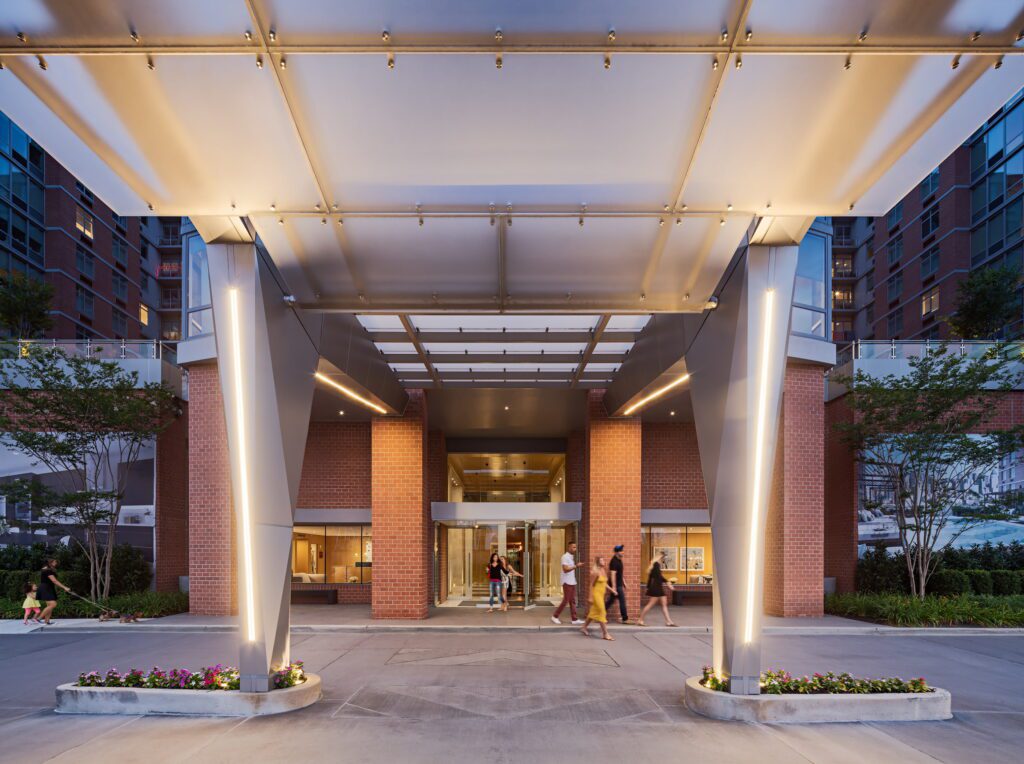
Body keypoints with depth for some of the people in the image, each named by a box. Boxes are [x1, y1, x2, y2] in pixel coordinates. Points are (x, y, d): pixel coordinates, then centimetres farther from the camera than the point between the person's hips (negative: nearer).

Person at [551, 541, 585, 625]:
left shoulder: (571, 557, 14)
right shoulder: (565, 557, -13)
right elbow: (565, 569, -22)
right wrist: (575, 566, -25)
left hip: (572, 582, 9)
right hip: (567, 582, -9)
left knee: (572, 601, 7)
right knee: (566, 600, -4)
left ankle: (574, 619, 7)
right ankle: (555, 616, 8)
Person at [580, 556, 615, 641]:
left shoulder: (604, 570, 6)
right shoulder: (595, 572, -15)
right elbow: (591, 585, -12)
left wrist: (611, 589, 6)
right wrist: (591, 597, -13)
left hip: (602, 594, 8)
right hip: (596, 593, -8)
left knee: (594, 612, 17)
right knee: (602, 613, -8)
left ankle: (584, 627, 33)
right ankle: (605, 634, -4)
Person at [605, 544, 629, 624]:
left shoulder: (619, 560, 12)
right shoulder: (614, 562, -19)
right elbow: (613, 574, -24)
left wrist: (623, 582, 25)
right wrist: (613, 587, -27)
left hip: (619, 584, 10)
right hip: (616, 585, -10)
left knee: (610, 600, 12)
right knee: (622, 600, -4)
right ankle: (625, 619, 4)